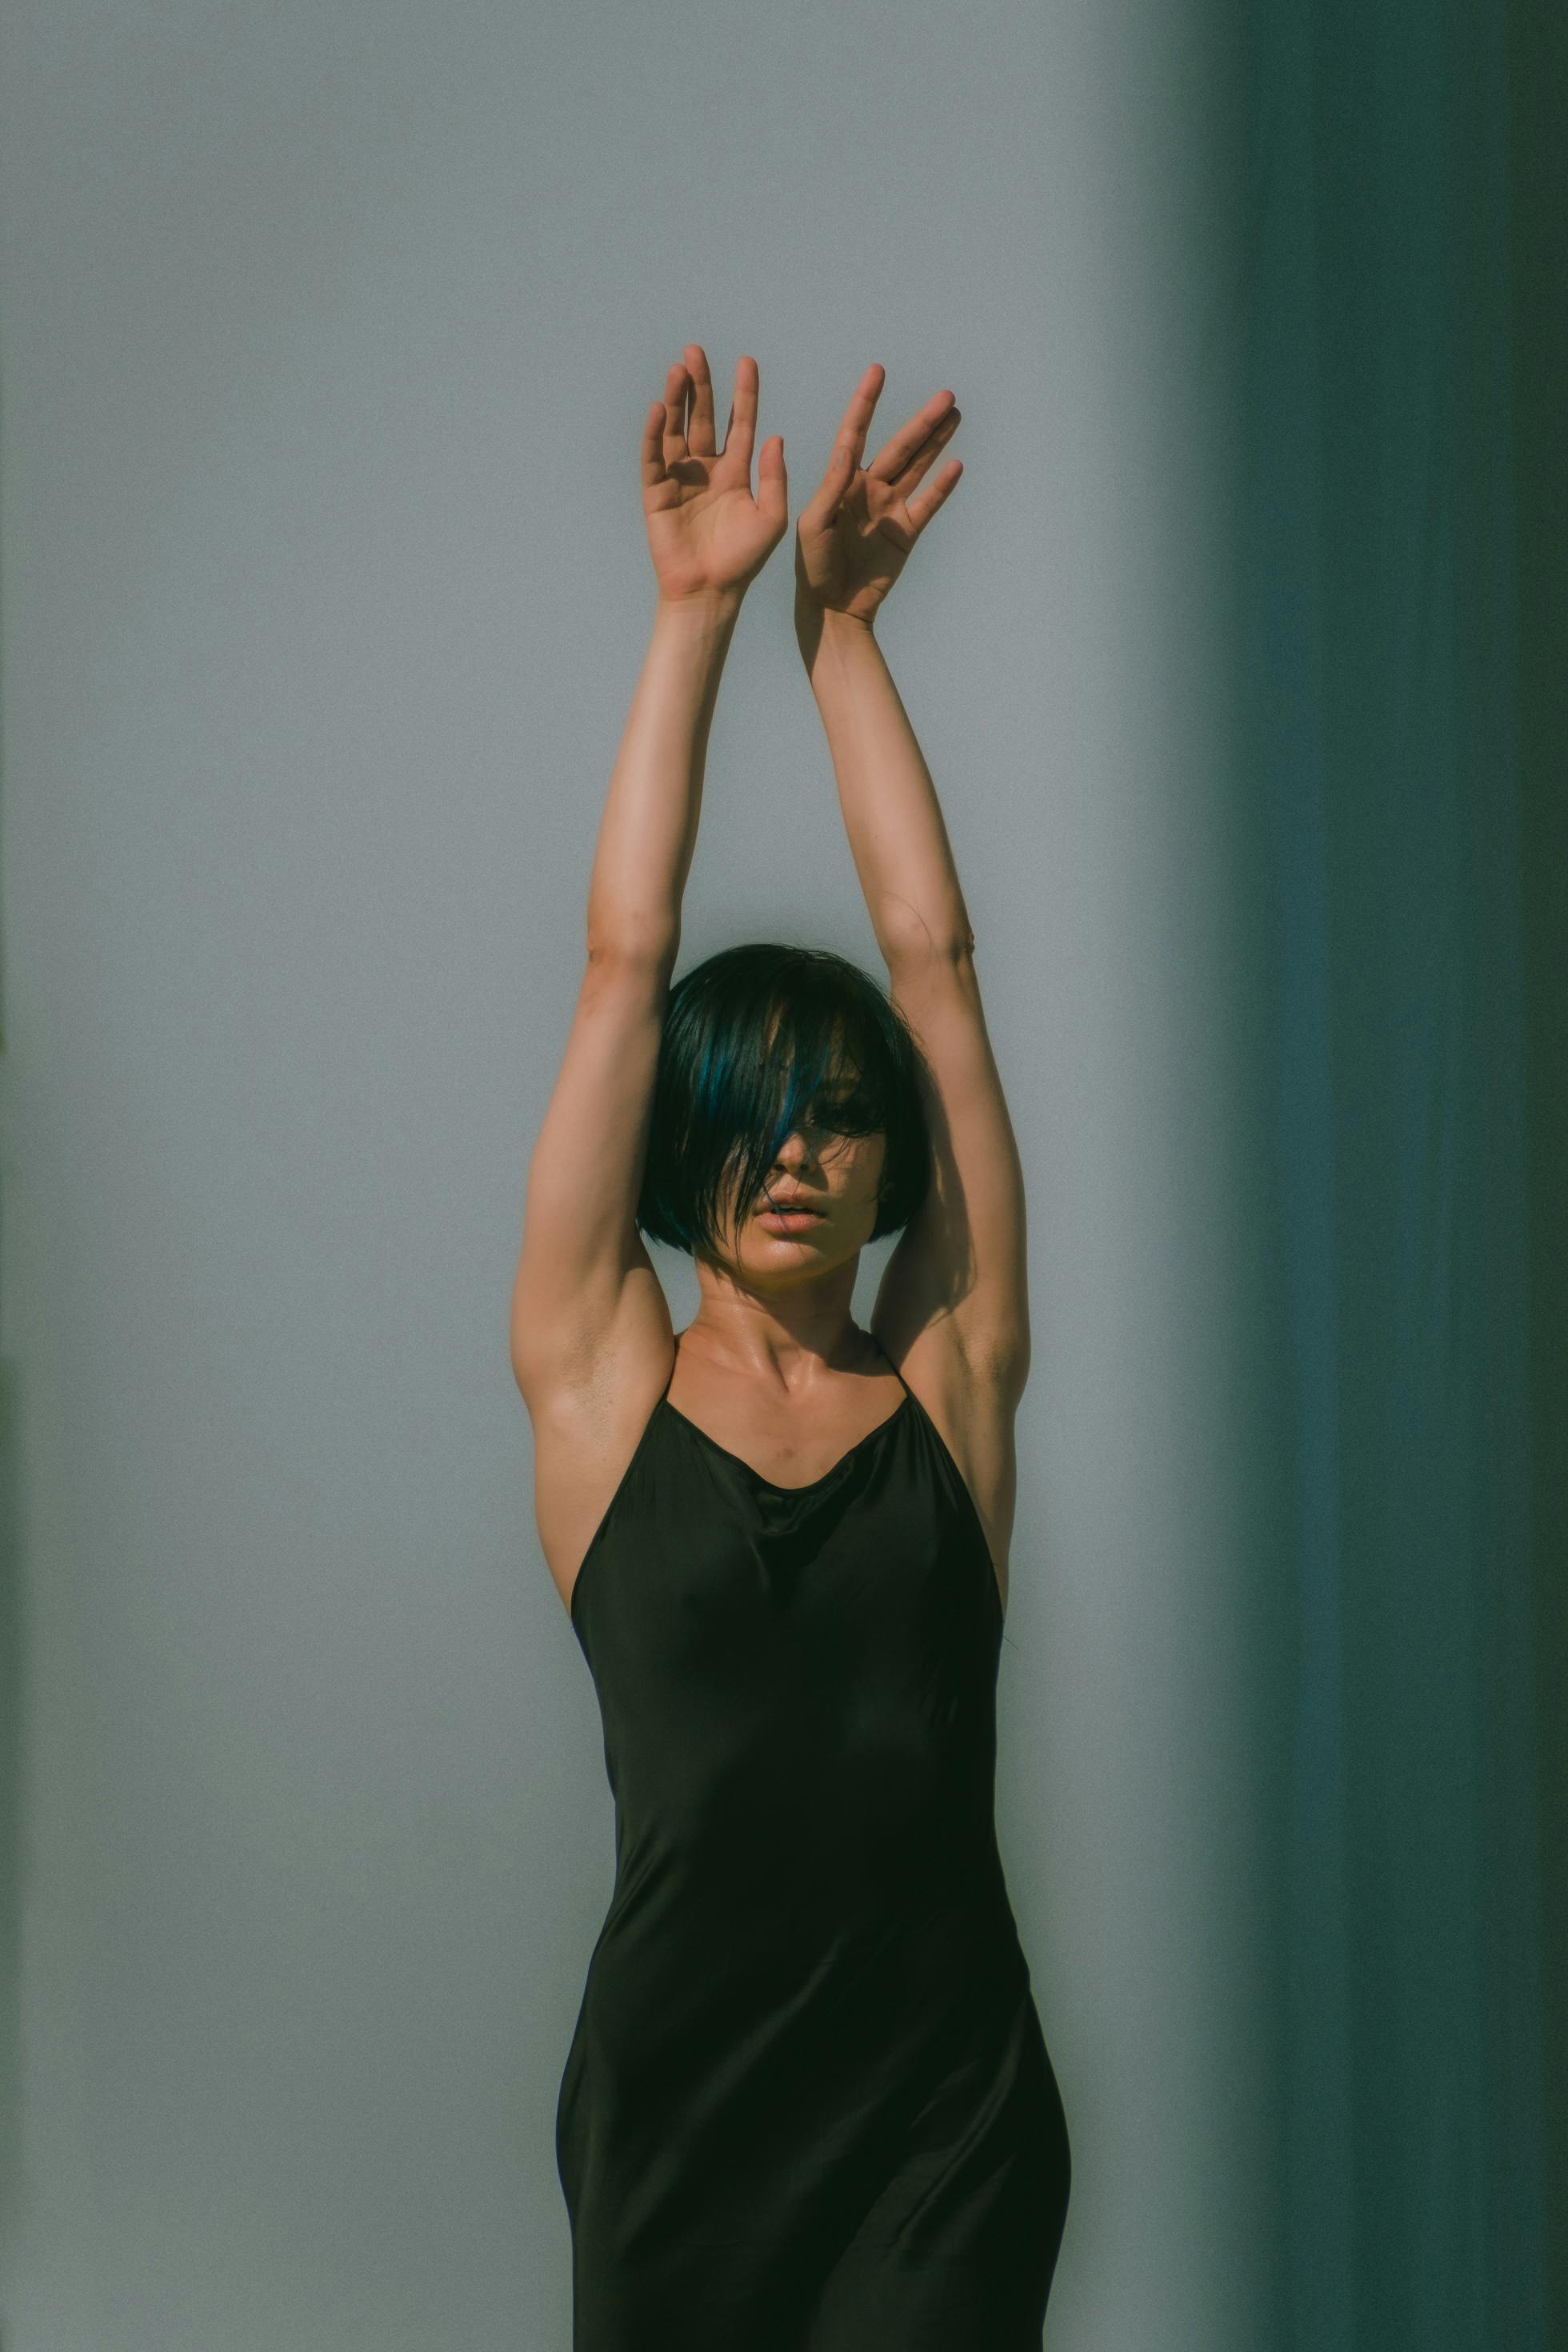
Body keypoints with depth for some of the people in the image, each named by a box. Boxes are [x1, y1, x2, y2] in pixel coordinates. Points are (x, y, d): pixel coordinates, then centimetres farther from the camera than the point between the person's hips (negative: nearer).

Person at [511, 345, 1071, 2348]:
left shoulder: (951, 1379, 4)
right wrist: (695, 611, 3)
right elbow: (624, 958, 1)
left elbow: (935, 956, 4)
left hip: (945, 2122, 0)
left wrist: (843, 628, 8)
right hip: (673, 2110, 0)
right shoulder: (600, 1388, 3)